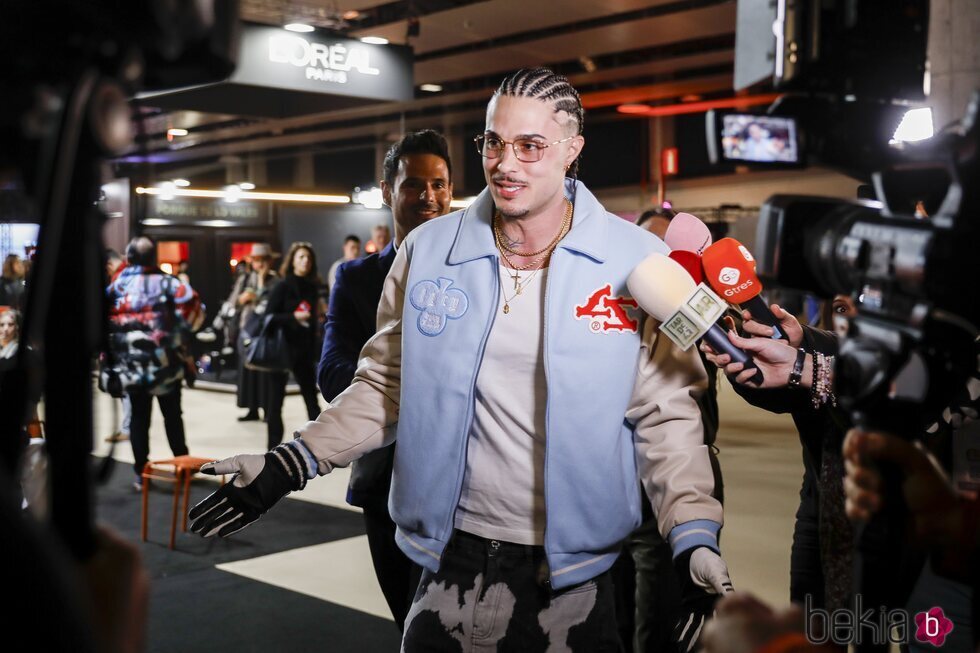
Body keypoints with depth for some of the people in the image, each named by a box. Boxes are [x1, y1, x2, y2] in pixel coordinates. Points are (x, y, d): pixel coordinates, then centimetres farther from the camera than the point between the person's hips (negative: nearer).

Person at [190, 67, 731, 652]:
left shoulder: (637, 263, -8)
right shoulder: (428, 250, 0)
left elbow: (667, 413, -5)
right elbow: (387, 384, 7)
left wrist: (695, 536, -16)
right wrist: (290, 465, 0)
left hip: (573, 574, -1)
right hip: (450, 560, 2)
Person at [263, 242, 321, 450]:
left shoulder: (311, 287, 9)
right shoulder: (282, 286, -6)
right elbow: (270, 317, -10)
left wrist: (313, 350, 11)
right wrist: (293, 317, -23)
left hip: (303, 349, 5)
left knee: (311, 395, 7)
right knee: (276, 398, 1)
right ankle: (274, 446, 8)